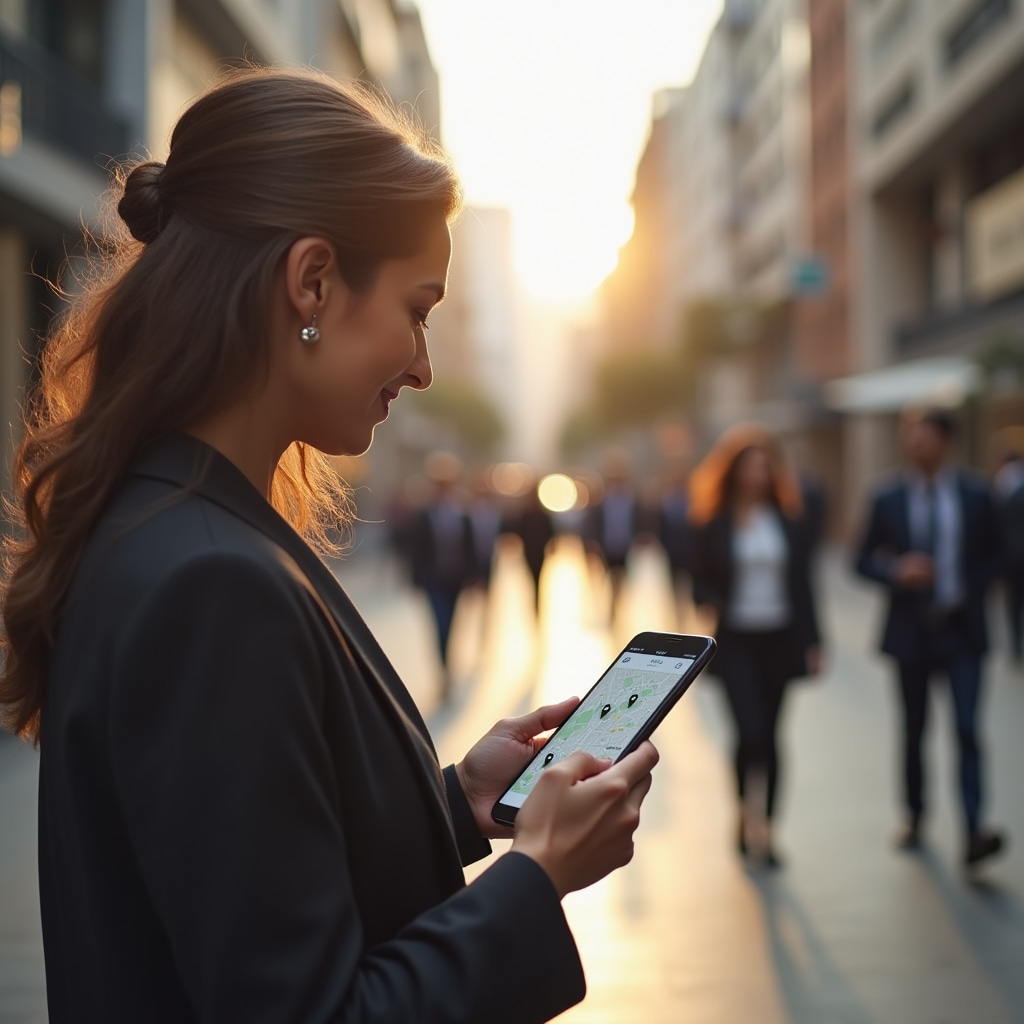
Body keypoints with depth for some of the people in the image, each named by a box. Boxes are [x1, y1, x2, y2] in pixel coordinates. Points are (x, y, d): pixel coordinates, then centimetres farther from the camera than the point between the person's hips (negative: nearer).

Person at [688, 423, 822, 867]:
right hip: (735, 641, -3)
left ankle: (763, 827, 18)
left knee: (769, 734, 7)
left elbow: (802, 584, 7)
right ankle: (750, 816, 2)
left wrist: (813, 642, 2)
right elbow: (701, 581, 2)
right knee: (751, 731, -16)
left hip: (779, 639, 3)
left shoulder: (787, 519, 6)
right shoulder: (714, 523, -1)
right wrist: (710, 603, -21)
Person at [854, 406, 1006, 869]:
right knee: (914, 730, 12)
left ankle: (973, 832, -14)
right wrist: (897, 572, -15)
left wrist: (971, 593, -4)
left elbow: (992, 554, 11)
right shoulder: (888, 499, 1)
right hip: (911, 631, 1)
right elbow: (864, 560, 4)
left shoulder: (975, 496, 1)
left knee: (967, 729, -11)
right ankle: (914, 819, 27)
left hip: (961, 630, -1)